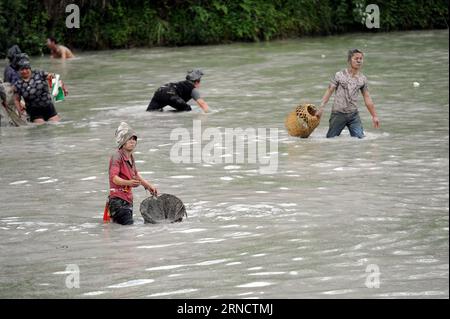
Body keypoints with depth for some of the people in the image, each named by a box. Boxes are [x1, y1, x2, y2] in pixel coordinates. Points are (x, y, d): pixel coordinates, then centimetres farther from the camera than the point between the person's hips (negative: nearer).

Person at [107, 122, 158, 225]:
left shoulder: (131, 157, 14)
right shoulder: (117, 157, -14)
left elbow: (135, 175, 31)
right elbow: (114, 178, -25)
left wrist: (149, 186, 33)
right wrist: (128, 183, -41)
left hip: (128, 197, 9)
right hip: (118, 198, -9)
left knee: (129, 224, 8)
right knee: (127, 224, -15)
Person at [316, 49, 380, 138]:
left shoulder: (362, 79, 5)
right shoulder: (339, 75, -4)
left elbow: (367, 98, 10)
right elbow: (329, 91, -4)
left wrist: (374, 116, 10)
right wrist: (321, 108, -14)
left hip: (353, 114, 3)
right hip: (338, 113, -3)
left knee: (360, 138, -5)